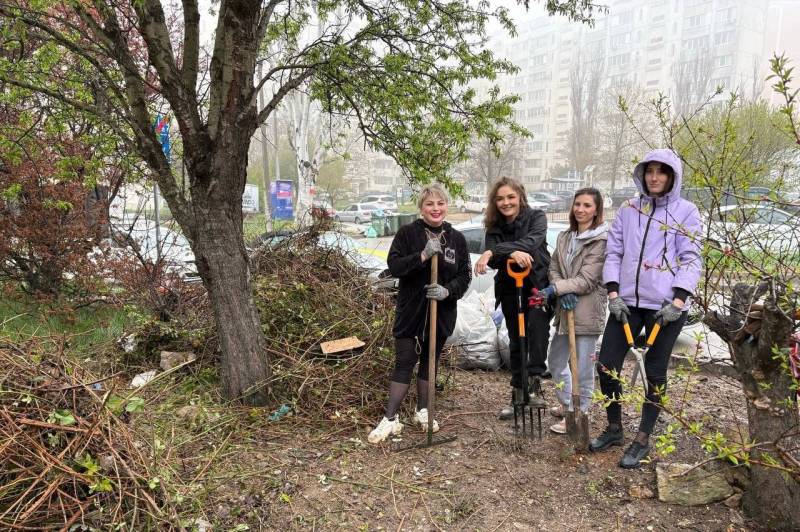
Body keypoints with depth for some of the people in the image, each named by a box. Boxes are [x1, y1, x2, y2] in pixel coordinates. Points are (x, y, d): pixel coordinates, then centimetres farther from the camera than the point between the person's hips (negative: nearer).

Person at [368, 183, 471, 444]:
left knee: (429, 362, 16)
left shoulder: (457, 239, 2)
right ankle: (391, 418, 8)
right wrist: (422, 255, -27)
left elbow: (465, 276, 2)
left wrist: (448, 290, -17)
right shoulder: (407, 233, -6)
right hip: (410, 312, -3)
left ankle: (422, 410, 32)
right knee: (404, 363, 0)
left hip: (441, 313, 3)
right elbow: (394, 266, -15)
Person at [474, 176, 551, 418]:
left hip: (538, 286, -4)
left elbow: (532, 241, -26)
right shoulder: (494, 228, 3)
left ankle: (535, 383, -24)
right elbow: (492, 260, -12)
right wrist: (512, 253, -36)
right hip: (510, 290, 4)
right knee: (516, 342, 11)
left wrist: (494, 251, -37)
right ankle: (518, 395, 22)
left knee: (537, 326, -29)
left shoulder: (536, 217, -6)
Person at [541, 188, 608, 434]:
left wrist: (555, 289, -23)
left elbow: (587, 279, -17)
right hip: (565, 309, 8)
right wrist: (562, 292, -13)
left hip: (587, 311, -8)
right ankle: (566, 404, 40)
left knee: (583, 368, 2)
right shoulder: (564, 237, 10)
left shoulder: (602, 240, -12)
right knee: (555, 360, 19)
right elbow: (554, 268, 5)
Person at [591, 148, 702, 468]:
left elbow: (691, 259, -3)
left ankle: (642, 441, 21)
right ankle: (614, 429, 24)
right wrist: (613, 294, -3)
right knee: (607, 366, 3)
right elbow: (613, 252, 8)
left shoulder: (685, 211, 1)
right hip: (627, 301, 3)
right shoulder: (628, 210, 9)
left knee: (655, 373, 7)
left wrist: (678, 301, -14)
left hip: (666, 305, -3)